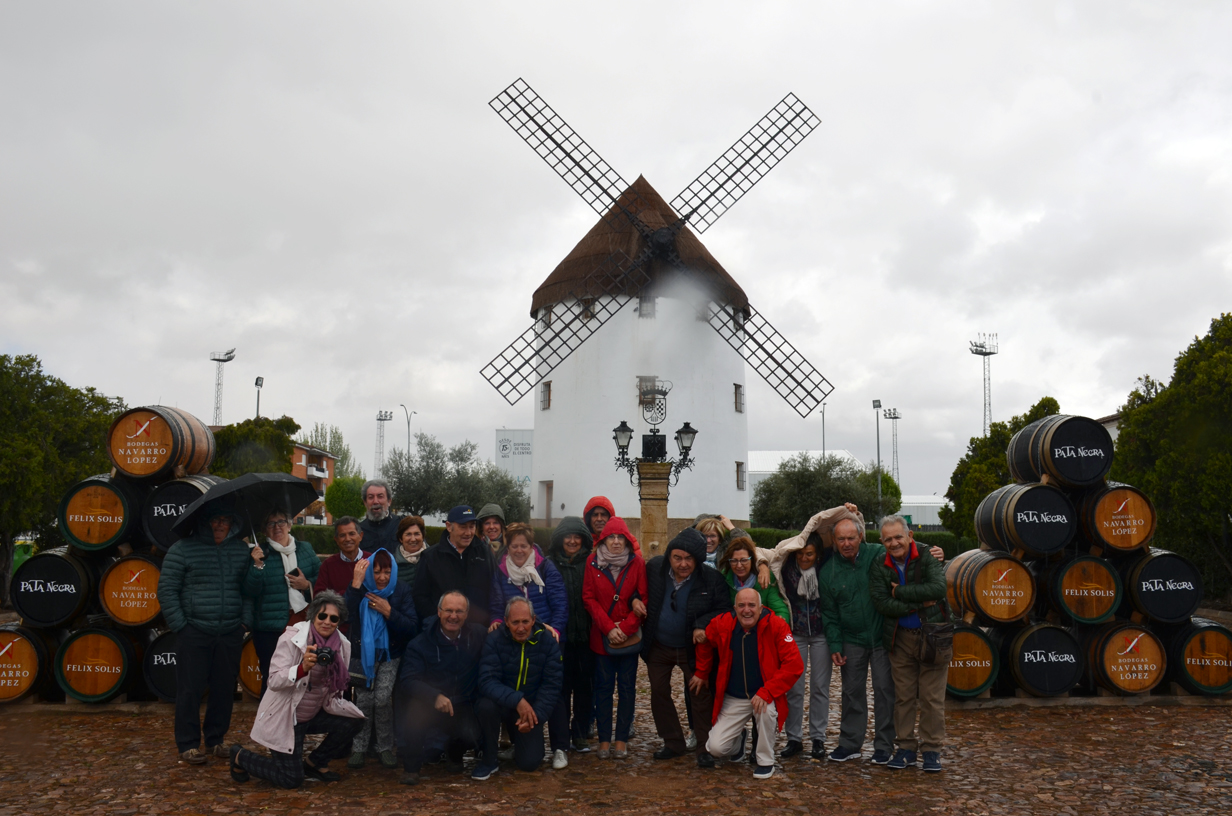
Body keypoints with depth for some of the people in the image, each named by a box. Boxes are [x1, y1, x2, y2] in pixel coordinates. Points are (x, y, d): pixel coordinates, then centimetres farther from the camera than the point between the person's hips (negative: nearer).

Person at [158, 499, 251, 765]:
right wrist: (180, 625, -7)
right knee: (191, 689, 0)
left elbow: (248, 588, 15)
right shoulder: (183, 549, -2)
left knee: (224, 688, 8)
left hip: (230, 633, 4)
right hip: (194, 633, -3)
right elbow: (167, 590, -2)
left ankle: (215, 740, 22)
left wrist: (244, 620, 5)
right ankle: (188, 745, 11)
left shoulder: (241, 549, 10)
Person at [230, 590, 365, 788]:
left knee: (354, 720, -13)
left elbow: (337, 688, 7)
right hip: (285, 717, -6)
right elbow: (274, 681, -26)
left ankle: (314, 764, 10)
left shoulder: (342, 645, -5)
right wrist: (303, 668, -42)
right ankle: (240, 757, 19)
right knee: (292, 779, -7)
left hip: (314, 714, 6)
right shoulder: (292, 638, -18)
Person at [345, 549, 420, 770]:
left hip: (390, 654, 0)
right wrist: (356, 584, -32)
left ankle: (385, 748, 5)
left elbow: (412, 628, -12)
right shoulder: (360, 589, -8)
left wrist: (388, 612, -23)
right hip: (362, 653, 1)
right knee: (364, 700, -6)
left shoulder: (402, 591, -8)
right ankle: (359, 748, 12)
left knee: (382, 699, -13)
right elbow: (346, 615, -27)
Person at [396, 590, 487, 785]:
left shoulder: (478, 635, -1)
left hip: (463, 709, 2)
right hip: (429, 707, -2)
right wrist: (435, 696, -37)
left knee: (473, 736, -26)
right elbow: (408, 680, -21)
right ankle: (411, 768, -14)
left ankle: (454, 754, 15)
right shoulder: (419, 644, -9)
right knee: (415, 710, -35)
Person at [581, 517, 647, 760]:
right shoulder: (593, 563, 1)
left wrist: (625, 628, -12)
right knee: (603, 687, 4)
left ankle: (622, 740, 11)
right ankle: (604, 740, 10)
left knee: (627, 688, 3)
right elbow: (589, 598, -2)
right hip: (601, 637, 0)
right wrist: (608, 628, -11)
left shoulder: (637, 563, -1)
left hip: (629, 637, 0)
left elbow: (643, 599, -3)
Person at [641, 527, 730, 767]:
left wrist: (703, 625, -26)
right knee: (659, 693, 11)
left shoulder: (711, 578, -19)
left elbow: (724, 609, -12)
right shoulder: (654, 568, -11)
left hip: (692, 648, -3)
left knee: (700, 696, 3)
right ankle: (673, 743, 27)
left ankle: (704, 747, 16)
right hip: (658, 647, 3)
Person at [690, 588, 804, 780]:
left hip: (765, 694, -2)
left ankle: (766, 762, -9)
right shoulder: (721, 625, -10)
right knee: (715, 748, -9)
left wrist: (766, 692, -26)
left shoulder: (776, 626, -18)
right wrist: (701, 673, 21)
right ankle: (738, 736, 30)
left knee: (766, 710, -37)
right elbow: (705, 644, 14)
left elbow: (794, 665, -22)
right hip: (733, 699, 3)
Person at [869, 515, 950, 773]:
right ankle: (906, 748, 20)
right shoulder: (880, 569, 1)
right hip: (900, 639, 3)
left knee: (932, 698, 3)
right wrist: (919, 603, -17)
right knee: (903, 696, 9)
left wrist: (900, 592, -17)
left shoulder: (927, 558, -7)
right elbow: (882, 603, -11)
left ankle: (932, 750, 15)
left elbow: (939, 588, -23)